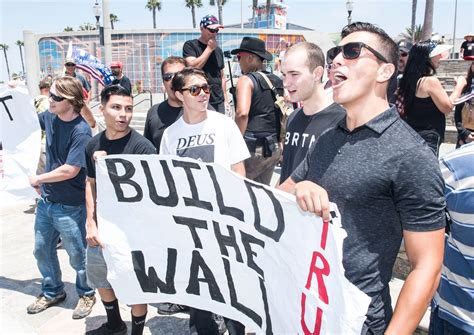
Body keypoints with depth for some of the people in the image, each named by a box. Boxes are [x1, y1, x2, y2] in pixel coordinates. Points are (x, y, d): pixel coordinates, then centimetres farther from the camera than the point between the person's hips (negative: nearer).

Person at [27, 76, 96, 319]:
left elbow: (70, 170, -25)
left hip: (70, 207, -7)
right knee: (42, 250, 21)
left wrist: (38, 179, -13)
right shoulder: (50, 117, -2)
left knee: (77, 255, 10)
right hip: (46, 200, 7)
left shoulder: (81, 131, -23)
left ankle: (87, 294, 35)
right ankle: (52, 292, 43)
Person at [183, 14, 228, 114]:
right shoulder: (190, 45, 0)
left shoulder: (218, 50, 16)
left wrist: (225, 99, 17)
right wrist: (209, 48, -10)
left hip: (219, 102, 5)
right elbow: (193, 67, -17)